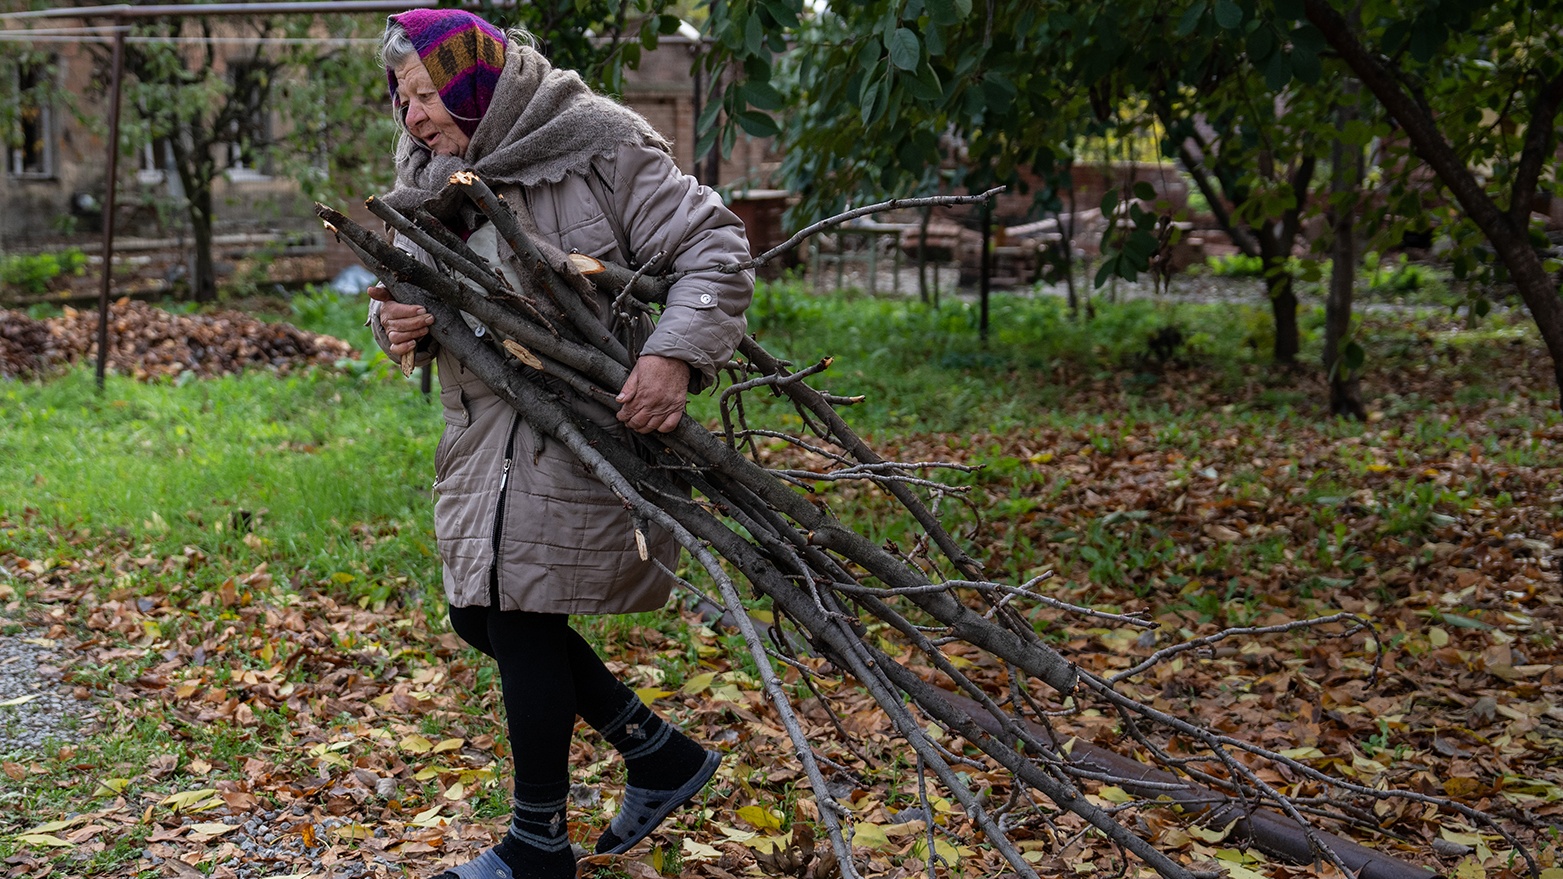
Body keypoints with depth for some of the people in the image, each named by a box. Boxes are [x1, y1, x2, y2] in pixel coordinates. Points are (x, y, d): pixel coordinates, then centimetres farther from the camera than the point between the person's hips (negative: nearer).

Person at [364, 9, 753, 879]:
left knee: (523, 624, -4)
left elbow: (714, 246, -13)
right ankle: (661, 754, 27)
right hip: (489, 438, 8)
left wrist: (677, 353, -29)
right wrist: (400, 323, -11)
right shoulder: (432, 184, 10)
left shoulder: (597, 143, -11)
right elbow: (416, 292, 15)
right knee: (480, 616, 12)